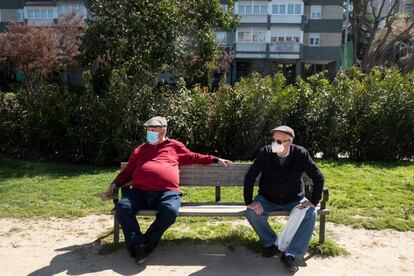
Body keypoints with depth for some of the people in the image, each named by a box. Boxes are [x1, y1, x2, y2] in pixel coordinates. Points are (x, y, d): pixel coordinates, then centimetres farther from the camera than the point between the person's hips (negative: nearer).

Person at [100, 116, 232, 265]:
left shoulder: (175, 146, 22)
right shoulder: (140, 150, 27)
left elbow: (194, 157, 30)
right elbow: (127, 171, 28)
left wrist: (216, 159, 28)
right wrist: (114, 185, 14)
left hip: (166, 192, -2)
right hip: (140, 191, 2)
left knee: (170, 211, -34)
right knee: (122, 207, -26)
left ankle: (147, 243, -15)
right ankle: (138, 244, -19)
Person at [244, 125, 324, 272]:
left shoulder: (301, 154, -15)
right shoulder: (265, 152, -17)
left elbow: (318, 177, -8)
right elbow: (250, 176, -16)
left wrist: (313, 201, -15)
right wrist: (249, 202, -21)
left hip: (294, 200, 0)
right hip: (267, 200, 0)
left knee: (310, 214, -25)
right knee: (252, 212, -25)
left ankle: (290, 254, -14)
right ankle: (271, 243, 1)